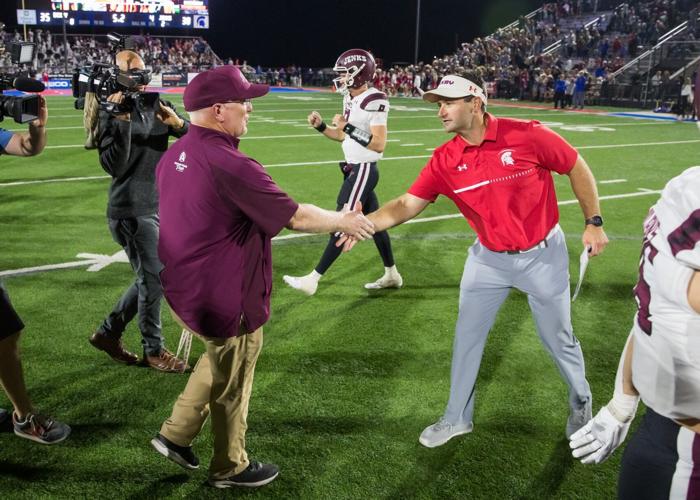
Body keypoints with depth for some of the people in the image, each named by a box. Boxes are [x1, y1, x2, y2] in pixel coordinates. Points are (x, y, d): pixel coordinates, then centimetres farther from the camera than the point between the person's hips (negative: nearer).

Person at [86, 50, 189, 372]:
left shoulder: (155, 104, 6)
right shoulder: (112, 113, -11)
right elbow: (113, 166, -21)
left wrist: (176, 123, -18)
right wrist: (122, 121, -29)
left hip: (158, 206, 7)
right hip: (132, 210, -7)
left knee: (149, 278, 16)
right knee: (154, 280, -2)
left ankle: (107, 333, 32)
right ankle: (154, 351, 17)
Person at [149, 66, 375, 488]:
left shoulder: (174, 155, 0)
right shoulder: (231, 165, -27)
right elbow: (295, 216, -20)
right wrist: (343, 221, -3)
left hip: (183, 290, 8)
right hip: (224, 300, -8)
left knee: (218, 361, 31)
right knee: (232, 385, 14)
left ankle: (176, 435, 36)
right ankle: (230, 468, 35)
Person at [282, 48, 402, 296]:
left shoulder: (374, 101, -19)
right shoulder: (351, 99, 9)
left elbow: (379, 145, -22)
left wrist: (349, 127, -25)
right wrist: (321, 126, 2)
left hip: (363, 171, -10)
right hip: (354, 168, 10)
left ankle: (313, 279, 2)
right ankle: (392, 275, 28)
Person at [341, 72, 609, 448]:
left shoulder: (528, 135, -20)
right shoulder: (445, 160, -11)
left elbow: (577, 169, -7)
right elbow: (407, 204, -13)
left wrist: (593, 222, -7)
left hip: (543, 255, -3)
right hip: (489, 258, 3)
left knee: (558, 338, 12)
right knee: (466, 337, 8)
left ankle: (581, 403, 43)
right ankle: (457, 417, 29)